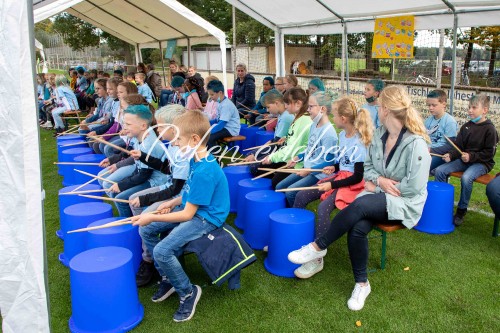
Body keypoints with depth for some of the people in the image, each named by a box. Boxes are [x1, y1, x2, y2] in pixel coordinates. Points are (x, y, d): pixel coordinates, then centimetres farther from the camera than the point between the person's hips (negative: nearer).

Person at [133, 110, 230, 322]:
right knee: (146, 230, 6)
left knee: (162, 250, -23)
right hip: (192, 209, 10)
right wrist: (173, 202, 5)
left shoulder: (204, 172, -29)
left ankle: (188, 293, 2)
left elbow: (187, 215, -24)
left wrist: (152, 217, -18)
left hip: (206, 218, -10)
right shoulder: (196, 160, 1)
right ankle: (168, 278, 20)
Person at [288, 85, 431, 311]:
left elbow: (414, 186, -20)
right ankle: (361, 283, -6)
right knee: (357, 228, -26)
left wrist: (379, 185, -12)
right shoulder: (379, 134, 4)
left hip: (405, 203, -5)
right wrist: (379, 180, -8)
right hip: (378, 195, 6)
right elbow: (368, 166, 14)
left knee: (360, 205, -35)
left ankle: (318, 247, -18)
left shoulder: (415, 143, -18)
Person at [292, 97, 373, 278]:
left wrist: (332, 185, -20)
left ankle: (317, 258, -21)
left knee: (323, 208, -30)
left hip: (353, 184, -9)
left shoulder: (360, 143, -21)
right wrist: (334, 167, 3)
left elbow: (357, 177, -20)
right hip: (339, 176, 9)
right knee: (301, 196, -2)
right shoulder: (343, 135, 5)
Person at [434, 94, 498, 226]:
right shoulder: (466, 126, 8)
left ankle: (461, 210, -14)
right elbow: (458, 146, 9)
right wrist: (450, 155, -11)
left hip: (482, 163, -6)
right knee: (439, 171, -13)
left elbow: (489, 153, -10)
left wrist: (471, 156, -21)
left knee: (466, 178, -34)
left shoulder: (489, 129, -9)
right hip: (464, 159, 6)